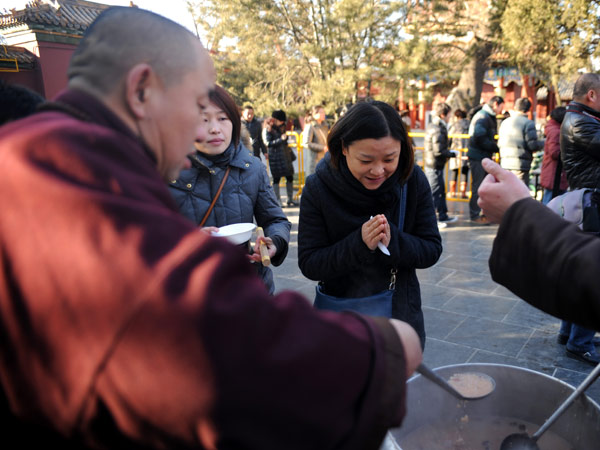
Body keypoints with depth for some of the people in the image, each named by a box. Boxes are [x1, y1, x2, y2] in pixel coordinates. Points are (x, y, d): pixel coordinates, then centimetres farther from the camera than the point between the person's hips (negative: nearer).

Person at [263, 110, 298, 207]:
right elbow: (268, 143, -16)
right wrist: (281, 139, -19)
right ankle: (278, 201, 5)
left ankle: (290, 199, 14)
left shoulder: (281, 127, 14)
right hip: (275, 156, -7)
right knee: (276, 178, -2)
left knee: (290, 177, 5)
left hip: (285, 154, 7)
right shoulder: (268, 129, -7)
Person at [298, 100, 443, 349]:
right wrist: (359, 244, -31)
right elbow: (308, 265, -17)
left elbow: (432, 249, -9)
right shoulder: (318, 188, -18)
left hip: (401, 313, 2)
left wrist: (392, 241, -28)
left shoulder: (413, 180, -13)